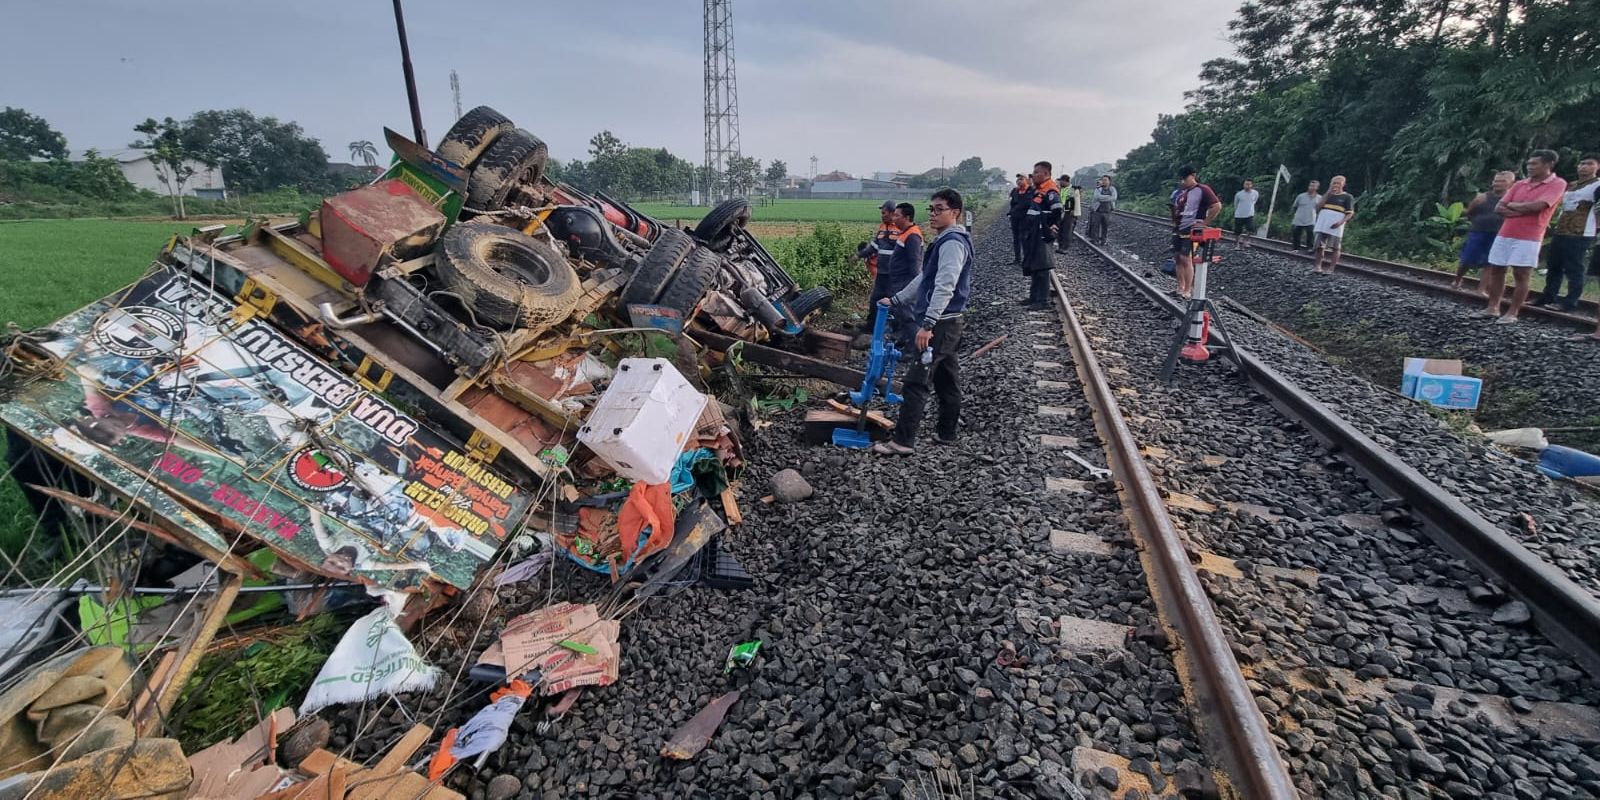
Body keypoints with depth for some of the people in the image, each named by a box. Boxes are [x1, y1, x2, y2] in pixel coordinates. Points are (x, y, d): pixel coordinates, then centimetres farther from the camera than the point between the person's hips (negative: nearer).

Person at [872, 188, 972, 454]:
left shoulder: (953, 242, -15)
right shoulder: (944, 240, 17)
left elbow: (945, 287, -26)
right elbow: (924, 278, 26)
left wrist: (927, 324, -32)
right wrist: (896, 300, 26)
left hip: (941, 323, -10)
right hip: (946, 323, 10)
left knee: (916, 381, -10)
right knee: (947, 378, 16)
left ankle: (903, 441, -8)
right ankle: (947, 431, 26)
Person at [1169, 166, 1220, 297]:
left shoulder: (1202, 190, -9)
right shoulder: (1178, 191, 12)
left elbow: (1217, 205, -15)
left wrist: (1204, 223, -15)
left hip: (1191, 231, -7)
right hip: (1177, 230, 7)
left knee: (1186, 259, -11)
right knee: (1178, 258, 7)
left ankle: (1187, 291, -7)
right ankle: (1180, 288, 15)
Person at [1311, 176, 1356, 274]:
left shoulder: (1347, 197, 4)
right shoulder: (1327, 195, 16)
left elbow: (1350, 213, -1)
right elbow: (1318, 207, 0)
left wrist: (1341, 222, -19)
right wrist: (1328, 192, -3)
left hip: (1336, 227, -3)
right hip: (1322, 225, 3)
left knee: (1336, 248, -2)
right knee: (1319, 246, 2)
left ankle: (1331, 269, -2)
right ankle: (1318, 266, 11)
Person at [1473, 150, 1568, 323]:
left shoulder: (1557, 184, -3)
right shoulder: (1519, 184, 13)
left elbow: (1536, 206, -16)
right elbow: (1499, 207, 5)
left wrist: (1512, 205, -1)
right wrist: (1522, 211, -10)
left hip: (1528, 237, -6)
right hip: (1504, 234, 6)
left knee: (1522, 274, -3)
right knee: (1496, 270, 7)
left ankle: (1512, 313, 0)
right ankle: (1492, 308, 15)